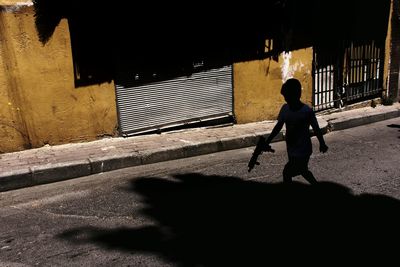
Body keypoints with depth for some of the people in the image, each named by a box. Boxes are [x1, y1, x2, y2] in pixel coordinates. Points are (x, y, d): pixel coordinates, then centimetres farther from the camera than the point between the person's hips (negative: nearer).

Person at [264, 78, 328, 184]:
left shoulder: (307, 112, -20)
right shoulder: (285, 108, -4)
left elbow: (316, 129, -8)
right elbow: (278, 126, 6)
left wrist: (322, 144, -7)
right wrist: (267, 141, 3)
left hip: (302, 151, -6)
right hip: (291, 150, 7)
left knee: (287, 173, -8)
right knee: (302, 171, 23)